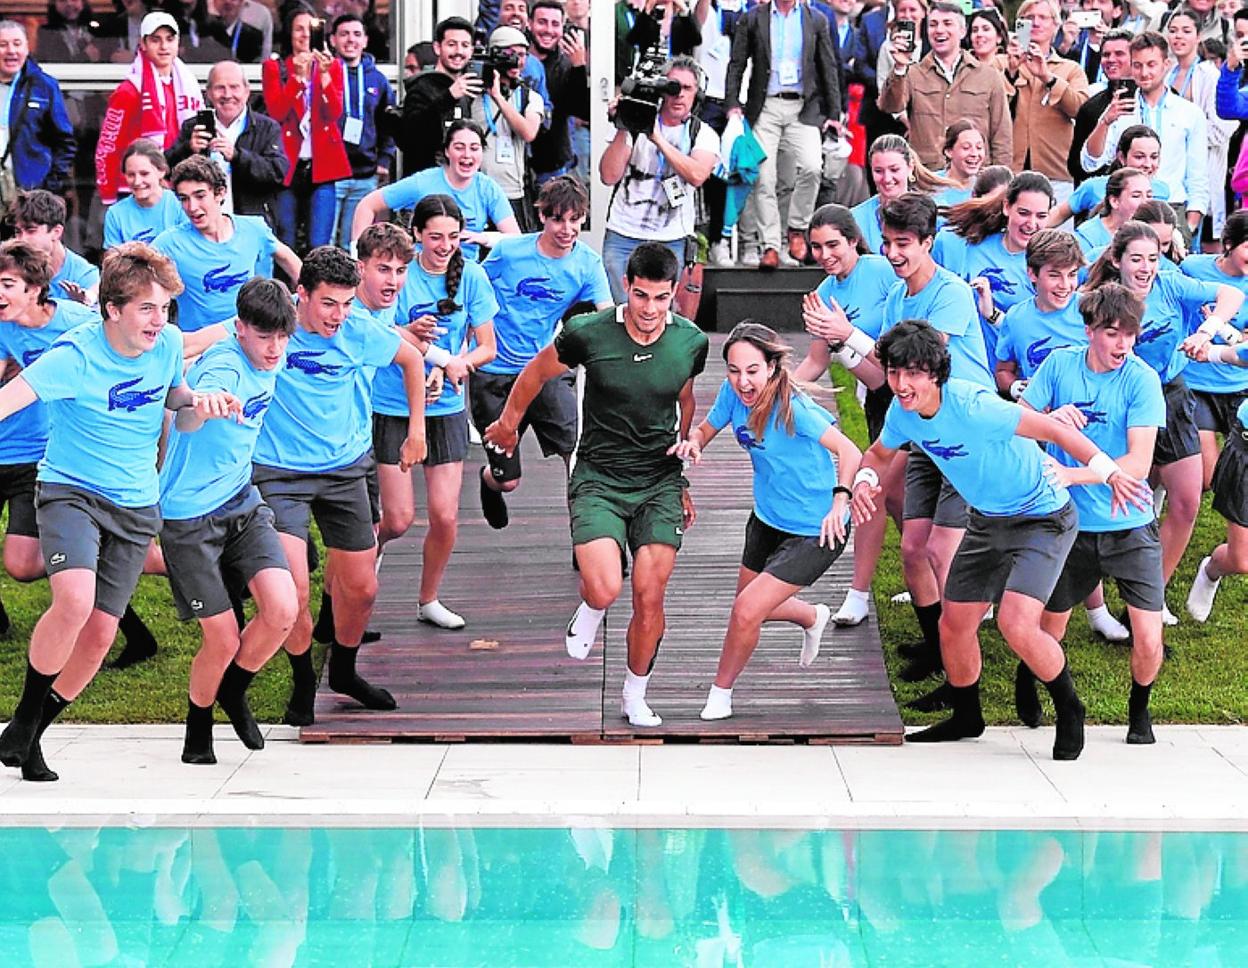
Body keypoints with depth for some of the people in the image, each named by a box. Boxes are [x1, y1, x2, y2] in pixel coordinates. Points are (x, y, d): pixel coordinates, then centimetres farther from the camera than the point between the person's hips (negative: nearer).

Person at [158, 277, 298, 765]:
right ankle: (198, 730, 27)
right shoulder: (222, 365, -25)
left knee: (282, 612, -13)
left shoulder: (271, 360, -1)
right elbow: (185, 423, -46)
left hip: (243, 504, 6)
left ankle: (234, 690, 16)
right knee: (223, 639, -2)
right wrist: (204, 406, -65)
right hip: (190, 517, -6)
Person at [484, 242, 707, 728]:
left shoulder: (691, 342, -4)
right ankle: (589, 608, 19)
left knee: (649, 596, -3)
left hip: (660, 482, 2)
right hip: (598, 478, -2)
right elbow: (536, 372, 6)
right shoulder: (589, 334, -14)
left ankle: (635, 696, 19)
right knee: (605, 590, -20)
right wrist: (508, 423, 21)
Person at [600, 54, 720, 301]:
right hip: (623, 236, 0)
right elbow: (609, 176, -4)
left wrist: (657, 138, -18)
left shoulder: (703, 134, 3)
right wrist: (622, 131, -14)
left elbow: (697, 176, -18)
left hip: (670, 242, 0)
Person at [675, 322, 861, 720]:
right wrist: (692, 442, -20)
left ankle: (720, 693, 15)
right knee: (748, 607, 23)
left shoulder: (793, 408, -32)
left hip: (814, 532, -8)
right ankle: (813, 617, 55)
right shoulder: (734, 393, -13)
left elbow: (849, 452, -36)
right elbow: (707, 429, 3)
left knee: (747, 612, -12)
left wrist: (839, 501, -52)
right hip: (767, 519, 8)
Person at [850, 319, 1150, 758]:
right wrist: (864, 479, -12)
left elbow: (1054, 430, -30)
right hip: (986, 520, 7)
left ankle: (1070, 711, 1)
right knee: (954, 625, 9)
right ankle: (966, 718, 35)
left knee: (1016, 624, -23)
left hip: (1043, 519, -7)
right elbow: (879, 453, 12)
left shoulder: (973, 407, -32)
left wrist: (1110, 472, -41)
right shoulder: (902, 411, -9)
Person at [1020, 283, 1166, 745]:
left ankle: (1139, 708, 24)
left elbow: (1138, 464, -18)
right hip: (1071, 526, 2)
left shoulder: (1142, 379, -12)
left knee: (1148, 644, -8)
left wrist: (1071, 475, -27)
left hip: (1131, 528, -2)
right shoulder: (1060, 364, -5)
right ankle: (1025, 685, 48)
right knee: (1048, 629, 14)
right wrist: (1051, 418, -20)